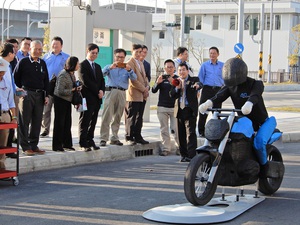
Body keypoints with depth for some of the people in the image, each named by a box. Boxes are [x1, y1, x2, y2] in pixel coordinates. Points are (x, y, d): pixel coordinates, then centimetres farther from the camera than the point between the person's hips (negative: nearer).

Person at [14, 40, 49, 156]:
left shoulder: (42, 63, 12)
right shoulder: (23, 62, -3)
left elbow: (46, 80, 15)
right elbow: (16, 77, 0)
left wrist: (46, 95, 9)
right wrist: (20, 90, -1)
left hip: (39, 95, 5)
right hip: (26, 94, -5)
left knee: (37, 121, 6)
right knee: (24, 122, -1)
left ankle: (34, 145, 14)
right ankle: (25, 147, 3)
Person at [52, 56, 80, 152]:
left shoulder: (72, 74, 6)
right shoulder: (63, 75, -21)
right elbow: (60, 91, -24)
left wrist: (77, 88, -2)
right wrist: (73, 90, -20)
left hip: (67, 101, 8)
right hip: (60, 100, -8)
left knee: (67, 122, 12)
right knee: (59, 123, -2)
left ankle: (67, 144, 20)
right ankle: (57, 146, 5)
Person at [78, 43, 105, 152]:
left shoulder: (98, 66, 20)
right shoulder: (82, 65, -5)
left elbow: (102, 80, 17)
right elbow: (86, 82, -13)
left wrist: (102, 91, -4)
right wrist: (97, 91, -12)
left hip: (97, 98, 7)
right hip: (87, 98, -7)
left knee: (93, 121, 8)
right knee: (85, 121, -3)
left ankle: (90, 141, 14)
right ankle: (83, 144, -1)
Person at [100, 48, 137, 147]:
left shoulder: (127, 68, 17)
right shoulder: (109, 67, 14)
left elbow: (134, 78, 1)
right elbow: (102, 73, -5)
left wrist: (129, 70, -18)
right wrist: (110, 68, -21)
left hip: (122, 93, 3)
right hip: (111, 91, -3)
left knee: (118, 117, 5)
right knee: (107, 116, -10)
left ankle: (114, 138, 11)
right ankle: (103, 138, -12)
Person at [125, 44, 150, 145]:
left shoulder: (141, 63, 20)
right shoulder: (130, 63, -10)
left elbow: (144, 77, 22)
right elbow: (133, 80, -16)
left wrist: (147, 87, 3)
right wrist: (143, 89, -13)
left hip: (142, 95, 8)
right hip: (134, 95, -8)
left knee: (139, 118, 11)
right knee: (131, 117, -3)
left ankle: (137, 136, 16)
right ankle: (129, 138, 2)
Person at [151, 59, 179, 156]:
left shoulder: (177, 79, 5)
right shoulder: (161, 78, 10)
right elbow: (153, 90, 1)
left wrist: (173, 83, -24)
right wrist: (158, 83, -19)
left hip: (174, 107, -2)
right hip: (162, 107, 2)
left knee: (176, 128, -8)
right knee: (164, 129, 3)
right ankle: (166, 148, 7)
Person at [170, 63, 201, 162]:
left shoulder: (194, 80, 1)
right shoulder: (176, 82, 15)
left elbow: (198, 85, -22)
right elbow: (172, 95, 6)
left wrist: (197, 85, -45)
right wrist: (177, 87, -11)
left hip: (190, 110, -5)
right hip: (179, 110, 5)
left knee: (190, 133, -10)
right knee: (181, 134, 9)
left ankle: (191, 155, -11)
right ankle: (184, 155, 17)